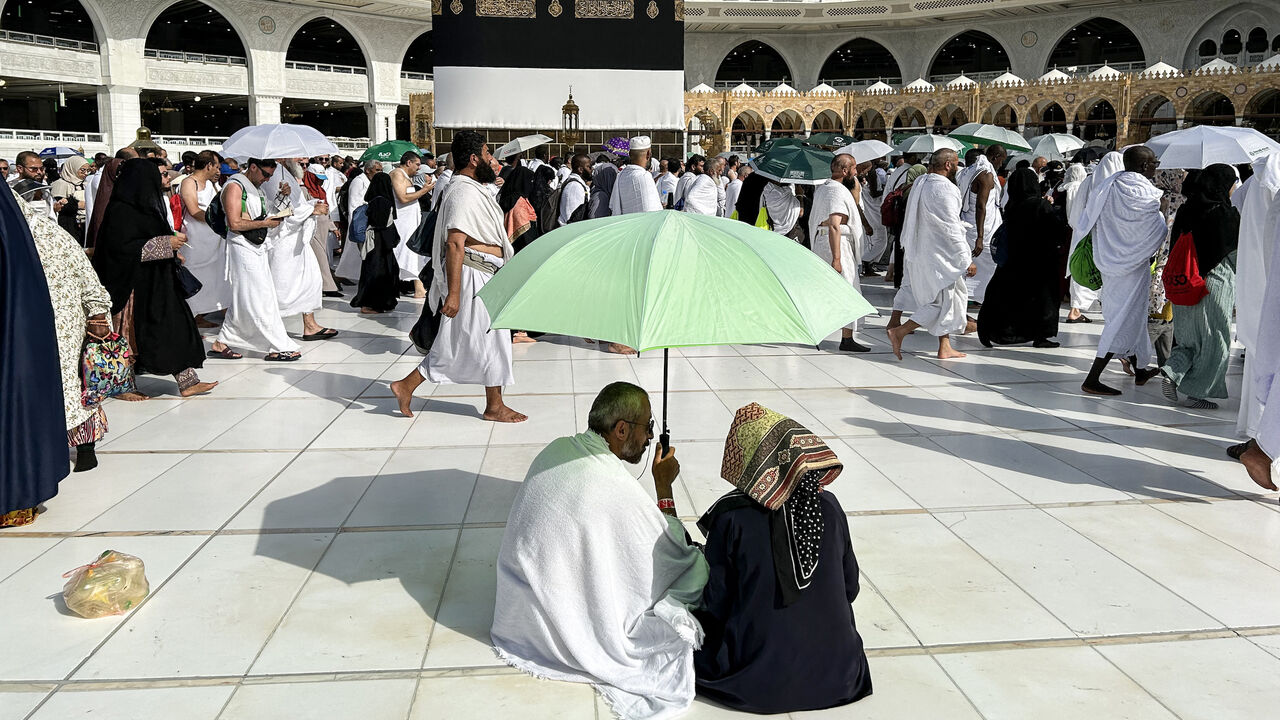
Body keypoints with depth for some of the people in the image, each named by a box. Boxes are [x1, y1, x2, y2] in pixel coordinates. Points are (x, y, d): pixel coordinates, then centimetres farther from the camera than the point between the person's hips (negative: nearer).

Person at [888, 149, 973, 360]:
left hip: (920, 252, 10)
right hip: (938, 255, -10)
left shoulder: (920, 183, 9)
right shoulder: (944, 188, -18)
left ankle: (945, 347, 20)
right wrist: (967, 261, -15)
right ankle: (899, 331, -7)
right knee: (943, 302, -1)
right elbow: (951, 229, -19)